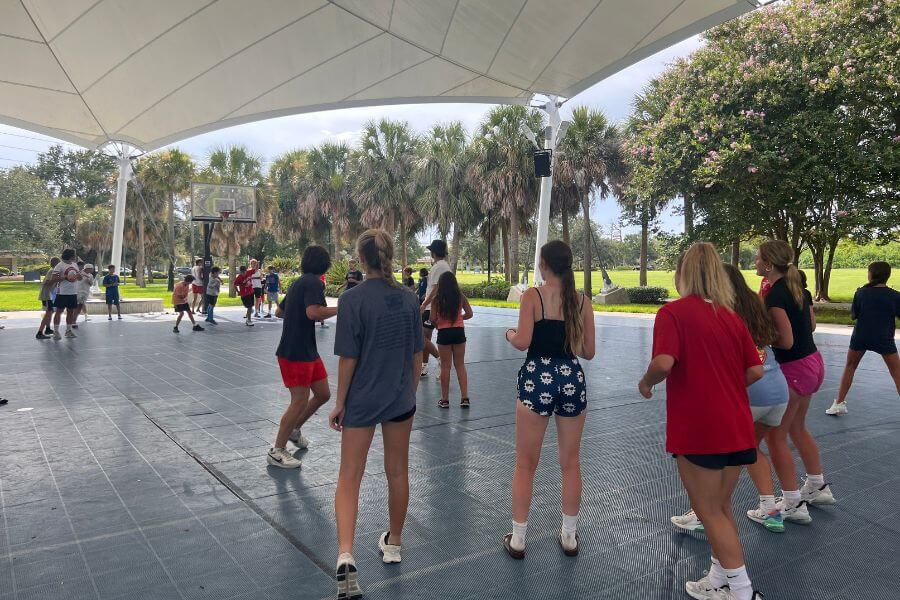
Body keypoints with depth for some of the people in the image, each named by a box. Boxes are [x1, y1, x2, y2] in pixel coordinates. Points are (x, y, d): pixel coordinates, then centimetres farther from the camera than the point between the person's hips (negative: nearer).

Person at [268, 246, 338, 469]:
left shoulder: (298, 283, 15)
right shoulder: (313, 282, -14)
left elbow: (279, 312, 23)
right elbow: (313, 312, -30)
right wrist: (340, 308, -20)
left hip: (308, 350, 10)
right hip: (295, 353, -10)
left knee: (323, 394, 14)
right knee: (300, 401, -3)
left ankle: (294, 429, 35)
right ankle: (277, 451, 10)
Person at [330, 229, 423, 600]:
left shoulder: (353, 299, -15)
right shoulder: (408, 298, -1)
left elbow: (348, 359, -14)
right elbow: (417, 354, 4)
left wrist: (339, 403, -3)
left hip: (361, 402, -4)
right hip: (401, 400, 4)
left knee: (349, 479, 7)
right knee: (398, 473, 18)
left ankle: (346, 556, -7)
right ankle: (393, 544, 36)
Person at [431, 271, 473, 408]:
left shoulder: (436, 299, -8)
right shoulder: (461, 297, -2)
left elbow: (433, 319, -10)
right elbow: (469, 314, 0)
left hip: (443, 333, -2)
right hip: (459, 332, 2)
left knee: (445, 366, 8)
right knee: (460, 365, 13)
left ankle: (445, 400, 14)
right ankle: (464, 398, 9)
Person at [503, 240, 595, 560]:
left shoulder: (533, 295, -7)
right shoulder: (582, 301, 4)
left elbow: (522, 342, -15)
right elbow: (588, 352, 5)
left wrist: (509, 333, 6)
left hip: (537, 380, -3)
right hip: (572, 379, 3)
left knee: (526, 464, 9)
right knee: (571, 463, 17)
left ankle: (517, 539, 19)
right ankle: (569, 537, 28)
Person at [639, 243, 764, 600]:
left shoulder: (673, 312, -11)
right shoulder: (731, 316, 7)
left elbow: (664, 362, -25)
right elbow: (755, 371, 4)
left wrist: (646, 382, -5)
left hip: (698, 430, -7)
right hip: (737, 427, 7)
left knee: (710, 513, 9)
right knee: (721, 509, 21)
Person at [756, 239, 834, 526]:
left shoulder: (775, 295, -21)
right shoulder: (798, 287, 6)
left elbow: (786, 341, -23)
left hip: (794, 369, -9)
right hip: (813, 363, 9)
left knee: (775, 435, 1)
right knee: (797, 428, 24)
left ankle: (793, 504, 8)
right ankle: (817, 487, 38)